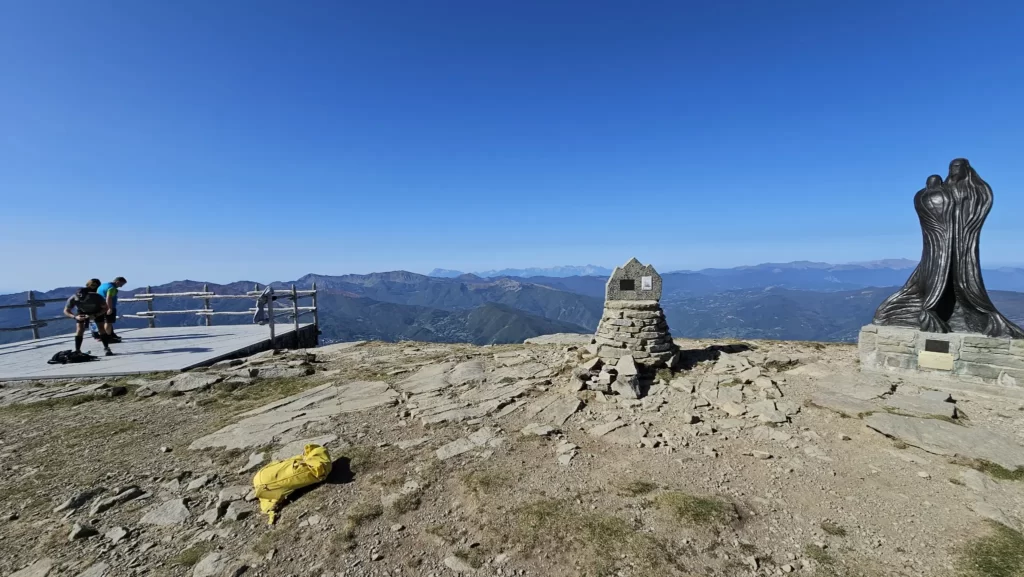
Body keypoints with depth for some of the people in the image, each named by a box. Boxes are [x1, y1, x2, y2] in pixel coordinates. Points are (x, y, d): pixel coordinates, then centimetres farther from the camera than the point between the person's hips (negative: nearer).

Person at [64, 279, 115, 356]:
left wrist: (95, 316, -36)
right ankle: (77, 350, -4)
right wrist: (75, 317, -36)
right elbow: (66, 311, -16)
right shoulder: (73, 299, -31)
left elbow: (105, 308, -23)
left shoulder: (96, 297, -38)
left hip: (97, 312, -2)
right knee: (80, 329, -11)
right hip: (82, 312, 2)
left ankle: (106, 349, -3)